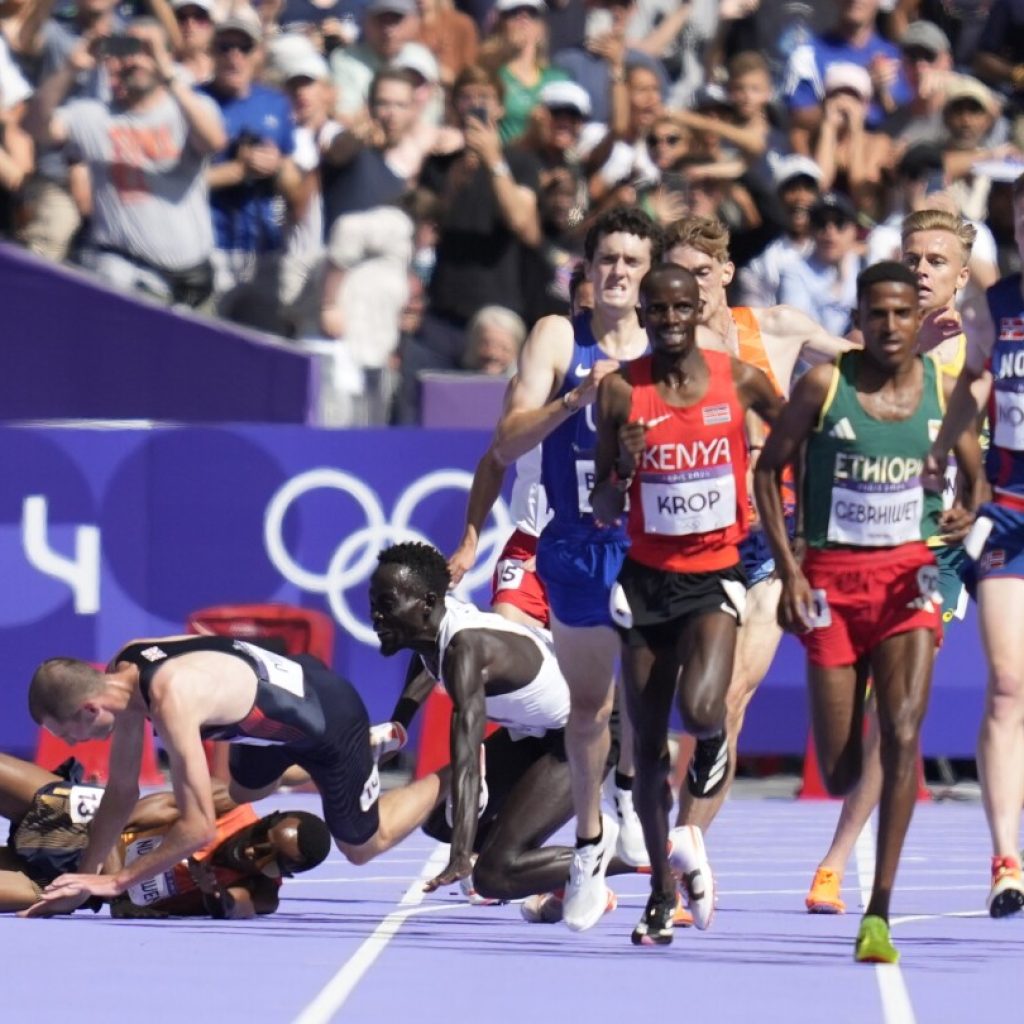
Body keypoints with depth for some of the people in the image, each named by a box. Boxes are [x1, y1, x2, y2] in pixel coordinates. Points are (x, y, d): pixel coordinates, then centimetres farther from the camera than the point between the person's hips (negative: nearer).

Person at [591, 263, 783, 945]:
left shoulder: (740, 381, -4)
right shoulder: (621, 392, -4)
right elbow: (604, 513, 0)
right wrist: (623, 471, -20)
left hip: (715, 576, -1)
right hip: (646, 577, 1)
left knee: (701, 711, -26)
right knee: (648, 744, 7)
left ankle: (693, 824, 3)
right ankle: (663, 895, 20)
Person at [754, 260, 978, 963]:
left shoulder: (943, 388, 0)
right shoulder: (824, 385, -6)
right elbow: (769, 469, 3)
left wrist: (966, 513, -9)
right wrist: (788, 570, -5)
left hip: (909, 572, 0)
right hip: (833, 576, 0)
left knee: (902, 734, -19)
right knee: (838, 774, 2)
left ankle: (879, 913, -17)